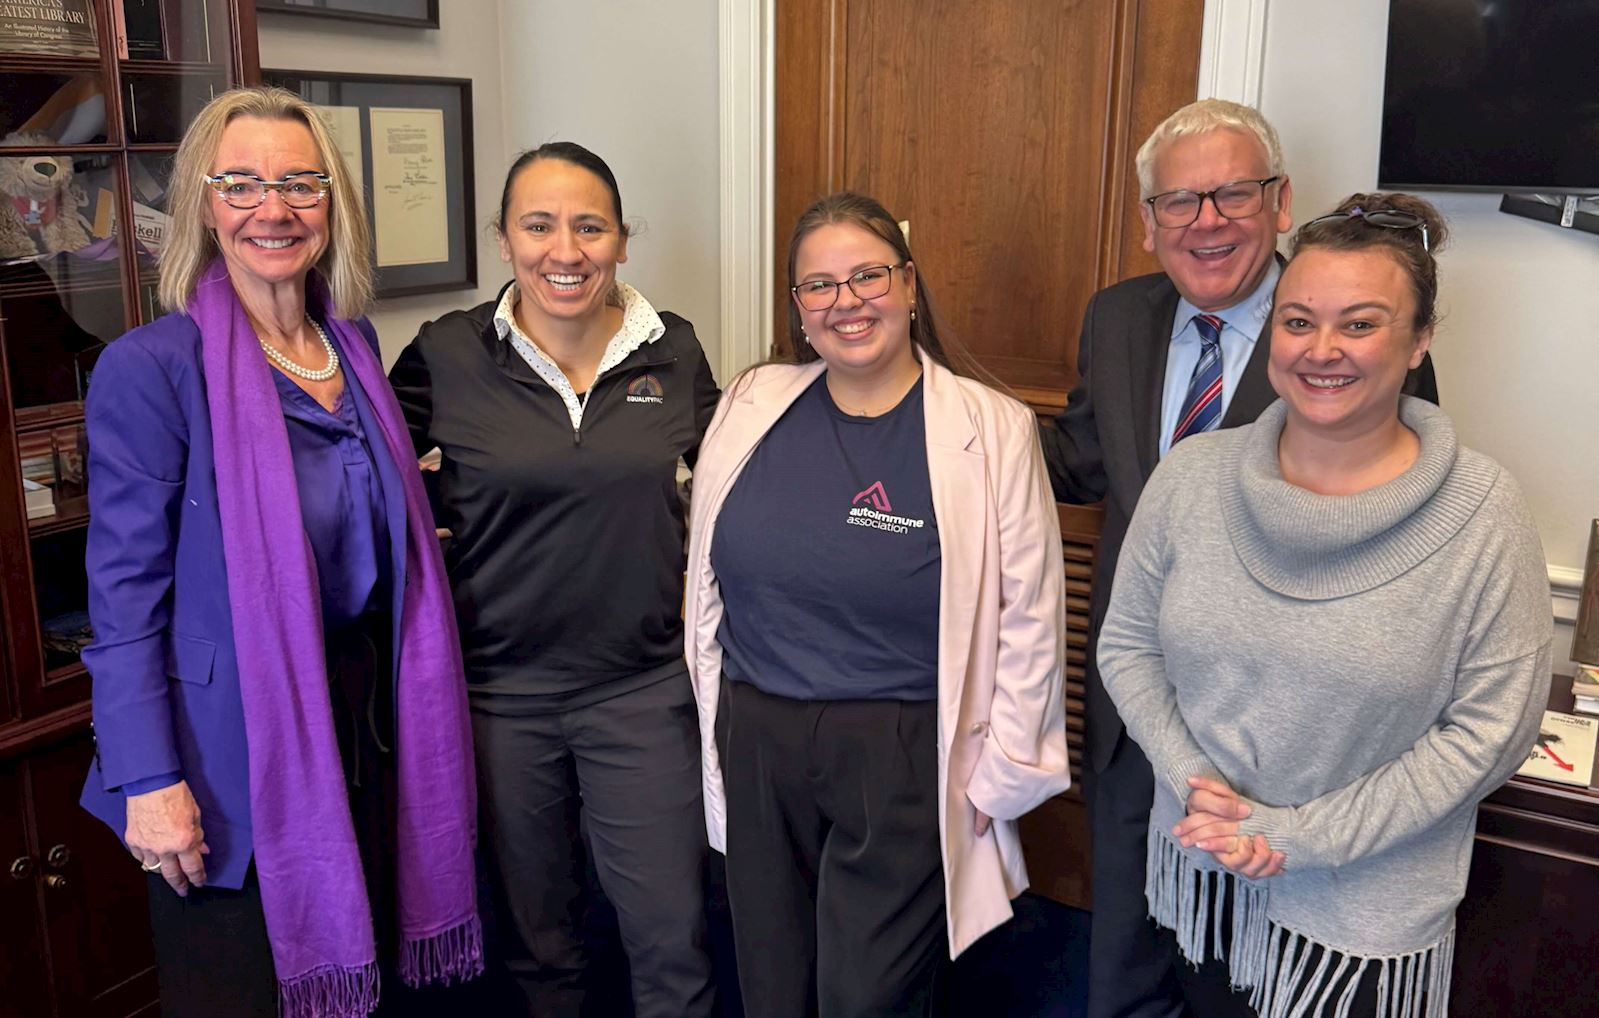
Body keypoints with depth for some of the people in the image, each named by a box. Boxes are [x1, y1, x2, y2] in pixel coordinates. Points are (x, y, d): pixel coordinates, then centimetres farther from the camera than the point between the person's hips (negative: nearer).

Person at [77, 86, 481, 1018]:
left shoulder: (354, 345, 5)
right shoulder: (151, 367, -14)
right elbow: (125, 594, -14)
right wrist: (148, 782, -17)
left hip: (367, 722, 6)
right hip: (237, 747, -6)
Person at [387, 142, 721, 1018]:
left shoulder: (672, 352, -2)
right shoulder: (446, 356, -7)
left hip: (645, 684, 1)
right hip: (501, 686, 0)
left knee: (672, 932, 7)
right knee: (534, 930, 18)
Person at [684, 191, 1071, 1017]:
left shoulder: (990, 430, -9)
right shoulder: (751, 408, 0)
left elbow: (1028, 620, -6)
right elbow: (706, 578, 9)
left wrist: (1000, 775, -4)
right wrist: (716, 718, 10)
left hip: (904, 761, -3)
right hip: (755, 747, 4)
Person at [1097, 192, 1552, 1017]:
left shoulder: (1481, 513, -14)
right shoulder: (1192, 476, -7)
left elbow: (1490, 727, -13)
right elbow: (1127, 642, 1)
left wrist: (1305, 836, -15)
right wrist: (1192, 784, -13)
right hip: (1199, 869, 3)